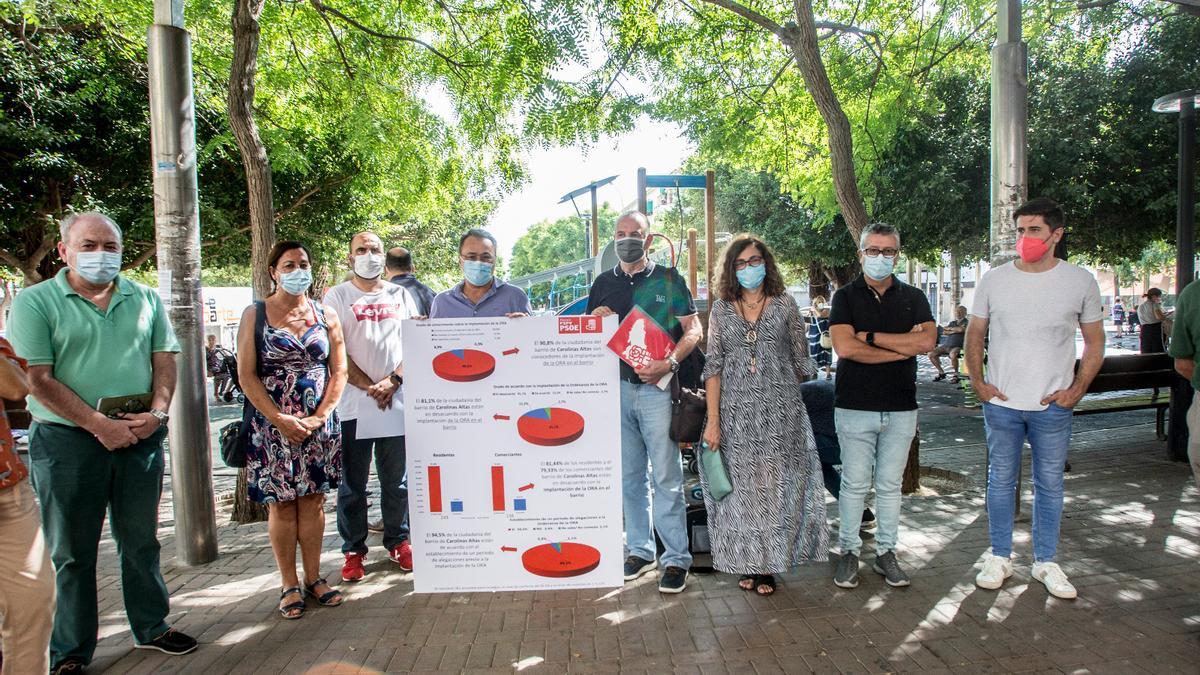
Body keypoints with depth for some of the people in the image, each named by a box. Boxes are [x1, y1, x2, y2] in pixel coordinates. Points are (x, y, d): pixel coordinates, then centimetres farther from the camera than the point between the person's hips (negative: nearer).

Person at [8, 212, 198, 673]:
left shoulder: (145, 300, 8)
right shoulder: (35, 302, -4)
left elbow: (163, 361, 8)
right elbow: (37, 379, -10)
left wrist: (156, 413, -8)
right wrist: (100, 425, -15)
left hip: (141, 439, 3)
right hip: (68, 441, -3)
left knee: (141, 541, 15)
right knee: (71, 552, 9)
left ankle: (151, 627, 30)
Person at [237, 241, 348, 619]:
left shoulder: (326, 316, 7)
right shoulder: (255, 315, 0)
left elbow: (339, 370, 4)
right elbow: (246, 375, -5)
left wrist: (320, 416, -8)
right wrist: (281, 419, -14)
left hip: (320, 425, 2)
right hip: (273, 426, -2)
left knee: (313, 500, 9)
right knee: (281, 503, 4)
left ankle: (314, 577, 20)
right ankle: (289, 585, 15)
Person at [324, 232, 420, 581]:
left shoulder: (400, 295, 12)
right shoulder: (338, 296, 4)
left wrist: (393, 381, -8)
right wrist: (370, 388, -10)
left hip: (397, 402, 2)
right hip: (353, 405, -2)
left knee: (397, 481, 10)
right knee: (352, 483, 6)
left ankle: (398, 541, 24)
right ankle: (354, 550, 18)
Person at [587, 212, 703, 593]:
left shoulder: (668, 278, 4)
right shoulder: (602, 285, 14)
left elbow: (694, 328, 0)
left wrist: (671, 361, -17)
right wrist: (594, 320, -3)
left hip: (656, 387, -4)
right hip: (616, 387, 4)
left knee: (666, 477, -2)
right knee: (630, 476, 11)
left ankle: (676, 558, 7)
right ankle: (639, 549, 24)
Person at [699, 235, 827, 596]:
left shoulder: (785, 305, 4)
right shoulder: (721, 309, 6)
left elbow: (801, 362, 9)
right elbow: (713, 367, 2)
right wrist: (713, 421, -4)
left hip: (779, 412, -1)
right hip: (736, 413, 1)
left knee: (774, 485, 3)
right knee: (741, 485, 5)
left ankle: (769, 563, 15)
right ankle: (747, 562, 18)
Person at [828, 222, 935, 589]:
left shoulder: (913, 298, 8)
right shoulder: (846, 296, 2)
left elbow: (927, 341, -10)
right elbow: (844, 347, -15)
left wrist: (870, 336, -11)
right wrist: (903, 347, -11)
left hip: (901, 408, 2)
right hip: (855, 406, -2)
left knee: (890, 485, 10)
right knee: (854, 484, 4)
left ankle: (886, 553, 22)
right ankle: (849, 552, 16)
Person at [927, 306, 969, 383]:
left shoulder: (966, 323, 5)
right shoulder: (952, 323, 24)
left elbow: (961, 329, -16)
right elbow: (944, 332, 9)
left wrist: (949, 328, 2)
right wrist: (955, 331, -4)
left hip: (958, 346, -6)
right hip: (946, 345, 6)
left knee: (953, 354, -39)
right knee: (931, 354, -12)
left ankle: (955, 376, -20)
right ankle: (941, 373, 5)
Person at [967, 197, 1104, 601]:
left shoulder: (1081, 282, 0)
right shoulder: (994, 280, 1)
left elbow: (1094, 343, 7)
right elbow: (975, 335, 9)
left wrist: (1077, 390, -3)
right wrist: (978, 382, -1)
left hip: (1054, 405, 0)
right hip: (1001, 402, 0)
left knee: (1050, 484, 9)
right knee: (1001, 481, 9)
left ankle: (1045, 562, 24)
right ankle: (1000, 558, 22)